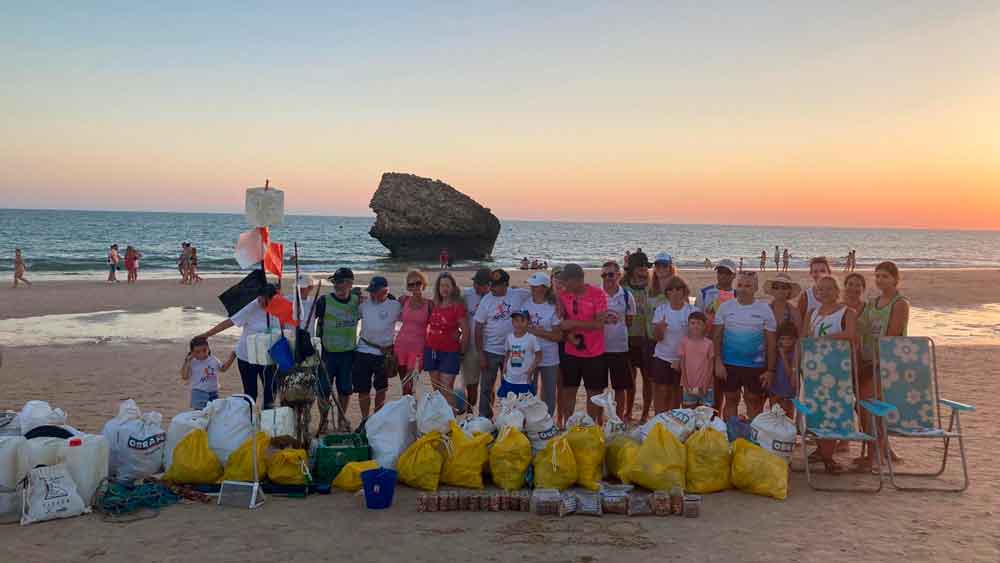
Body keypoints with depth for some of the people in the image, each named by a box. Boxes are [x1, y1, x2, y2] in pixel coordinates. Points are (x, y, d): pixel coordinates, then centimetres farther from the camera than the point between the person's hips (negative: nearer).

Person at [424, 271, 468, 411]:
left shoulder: (457, 306, -9)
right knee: (436, 388, 11)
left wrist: (461, 351, -2)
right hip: (431, 350, 5)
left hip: (449, 352, -5)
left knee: (446, 390, -9)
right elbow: (428, 324, 21)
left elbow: (465, 331, -7)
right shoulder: (434, 305, 7)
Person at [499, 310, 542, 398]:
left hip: (525, 381, -4)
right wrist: (505, 367, 2)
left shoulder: (531, 338, -12)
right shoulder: (509, 337, 1)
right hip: (509, 380, 4)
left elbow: (538, 356, -6)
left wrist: (531, 369, -15)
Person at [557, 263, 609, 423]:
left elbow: (600, 323, -17)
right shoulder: (563, 296, 0)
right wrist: (571, 337, -14)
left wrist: (573, 323, -20)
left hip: (594, 353, -3)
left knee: (593, 392, 7)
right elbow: (562, 322, 4)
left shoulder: (598, 295, -12)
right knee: (568, 390, 8)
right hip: (571, 352, 3)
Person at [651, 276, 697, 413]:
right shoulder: (660, 310, -1)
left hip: (683, 359, 0)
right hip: (663, 357, 1)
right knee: (661, 392, 0)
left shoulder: (692, 311, -6)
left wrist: (682, 360, -9)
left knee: (677, 393, 9)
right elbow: (657, 338, -4)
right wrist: (659, 328, -27)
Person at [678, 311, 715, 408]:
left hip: (705, 388, -1)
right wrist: (686, 384, -5)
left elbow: (710, 366, -2)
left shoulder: (709, 343, -2)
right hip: (689, 387, 1)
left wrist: (705, 385, -9)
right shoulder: (684, 342, 0)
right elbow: (682, 365, 0)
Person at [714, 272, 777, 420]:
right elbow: (717, 337, 3)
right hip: (729, 364, 1)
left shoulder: (764, 309, -1)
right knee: (731, 400, 9)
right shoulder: (725, 307, 1)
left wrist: (770, 370, -3)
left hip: (756, 366, -1)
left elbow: (770, 342, 0)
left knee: (754, 401, 8)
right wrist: (718, 362, -5)